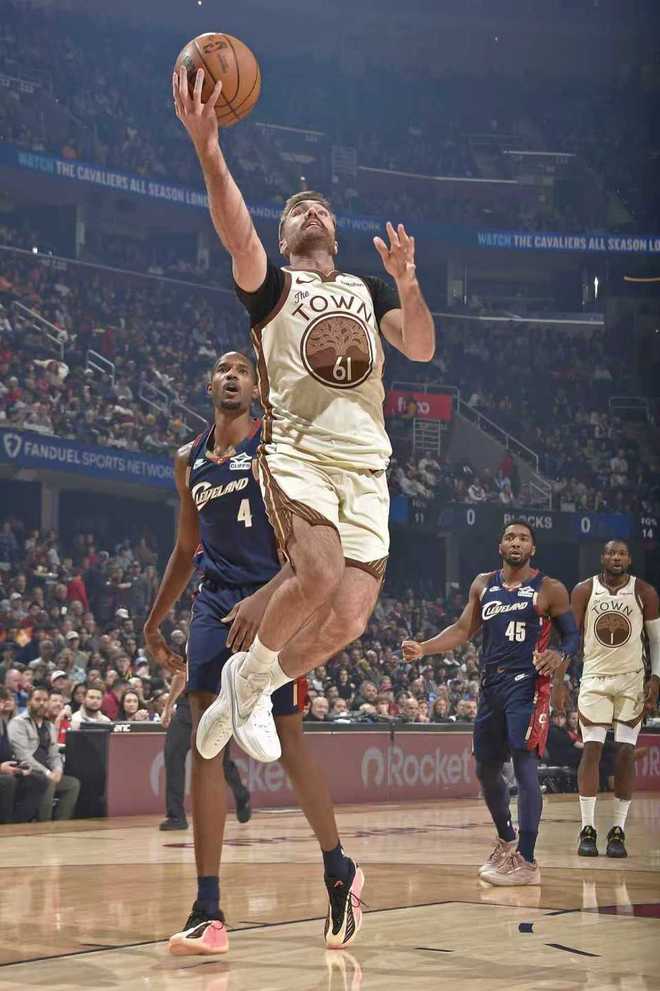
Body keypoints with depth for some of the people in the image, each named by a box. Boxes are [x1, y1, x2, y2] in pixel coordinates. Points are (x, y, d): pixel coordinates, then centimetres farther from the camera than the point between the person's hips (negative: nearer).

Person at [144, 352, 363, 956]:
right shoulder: (189, 461, 14)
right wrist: (155, 620, 23)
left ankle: (340, 872, 24)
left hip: (270, 605, -4)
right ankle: (208, 913, -11)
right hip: (213, 606, 5)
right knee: (204, 742, -9)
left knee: (289, 742, 1)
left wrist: (264, 597, -25)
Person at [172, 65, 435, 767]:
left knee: (348, 619, -7)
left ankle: (252, 689, 18)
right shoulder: (271, 285, 9)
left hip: (365, 466, 4)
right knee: (320, 574, -29)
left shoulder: (368, 290, 22)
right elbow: (238, 239, -14)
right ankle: (252, 668, -1)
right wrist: (208, 148, -29)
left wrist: (405, 279, -10)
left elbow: (422, 349, 6)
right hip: (296, 453, -4)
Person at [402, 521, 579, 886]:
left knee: (524, 766, -15)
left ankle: (526, 862, -16)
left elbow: (572, 635, 1)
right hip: (491, 684, 6)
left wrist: (560, 657, -21)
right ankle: (506, 843, 35)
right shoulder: (483, 585, 12)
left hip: (527, 683, -6)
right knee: (486, 769, 13)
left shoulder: (550, 590, -2)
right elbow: (463, 629, 13)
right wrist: (423, 648, -1)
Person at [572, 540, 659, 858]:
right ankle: (587, 830, -2)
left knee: (625, 752, -3)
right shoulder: (583, 591, -2)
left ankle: (618, 831, 2)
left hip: (632, 680, 0)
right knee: (591, 749, -7)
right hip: (594, 677, 0)